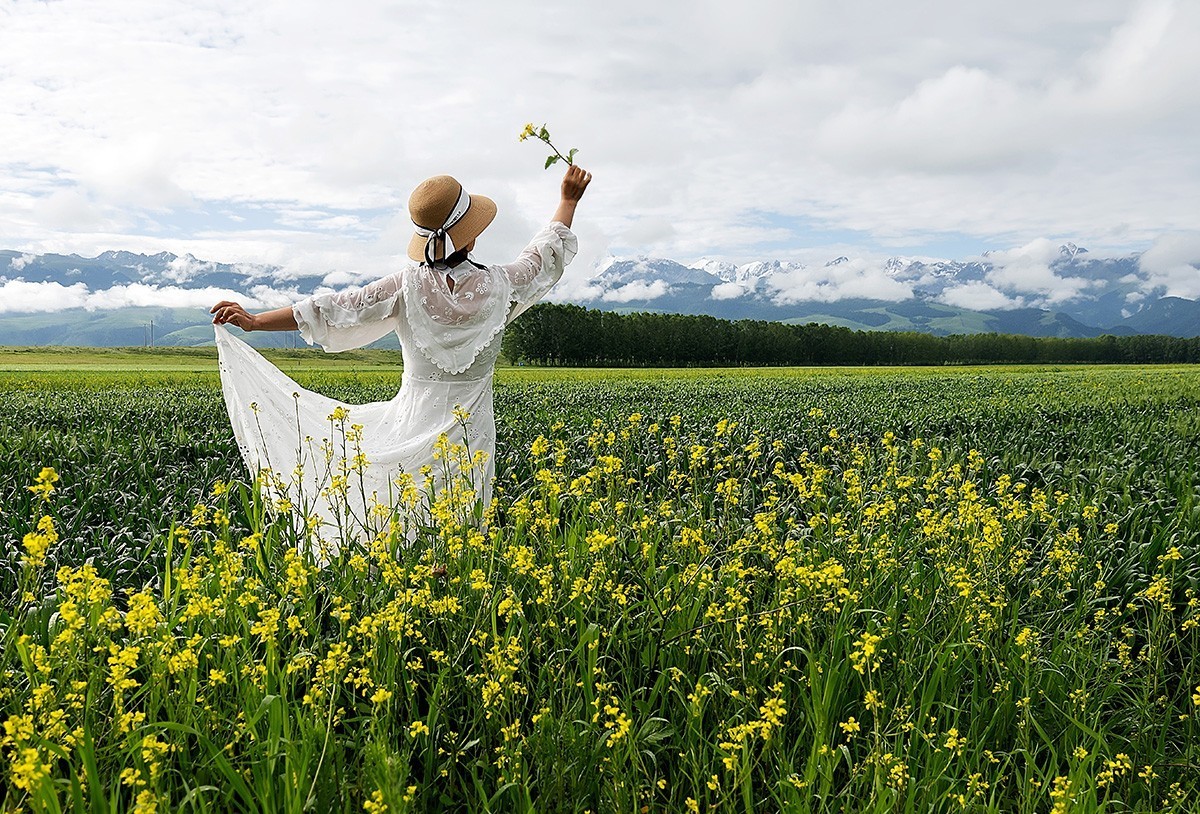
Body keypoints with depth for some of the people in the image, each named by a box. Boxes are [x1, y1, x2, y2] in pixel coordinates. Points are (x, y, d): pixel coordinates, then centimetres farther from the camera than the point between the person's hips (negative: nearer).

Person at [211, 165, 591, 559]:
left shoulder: (408, 286, -10)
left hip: (415, 422, 0)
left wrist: (254, 320, 2)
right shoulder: (498, 286, -7)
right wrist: (568, 201, 26)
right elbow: (547, 254, 11)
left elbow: (335, 309, -7)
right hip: (470, 430, 0)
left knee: (411, 535, 11)